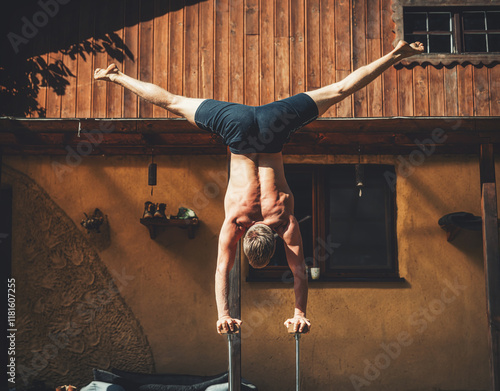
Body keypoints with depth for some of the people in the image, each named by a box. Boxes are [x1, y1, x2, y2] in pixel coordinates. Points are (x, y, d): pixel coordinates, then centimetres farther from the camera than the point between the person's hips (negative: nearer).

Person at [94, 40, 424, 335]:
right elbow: (222, 270, -12)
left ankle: (396, 55, 11)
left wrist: (300, 313, -6)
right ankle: (117, 78, 26)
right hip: (239, 124, 0)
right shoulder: (233, 220, -18)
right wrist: (224, 314, -11)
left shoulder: (286, 220, -17)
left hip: (273, 124, 0)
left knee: (339, 92, 6)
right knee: (173, 104, 13)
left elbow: (299, 270, -11)